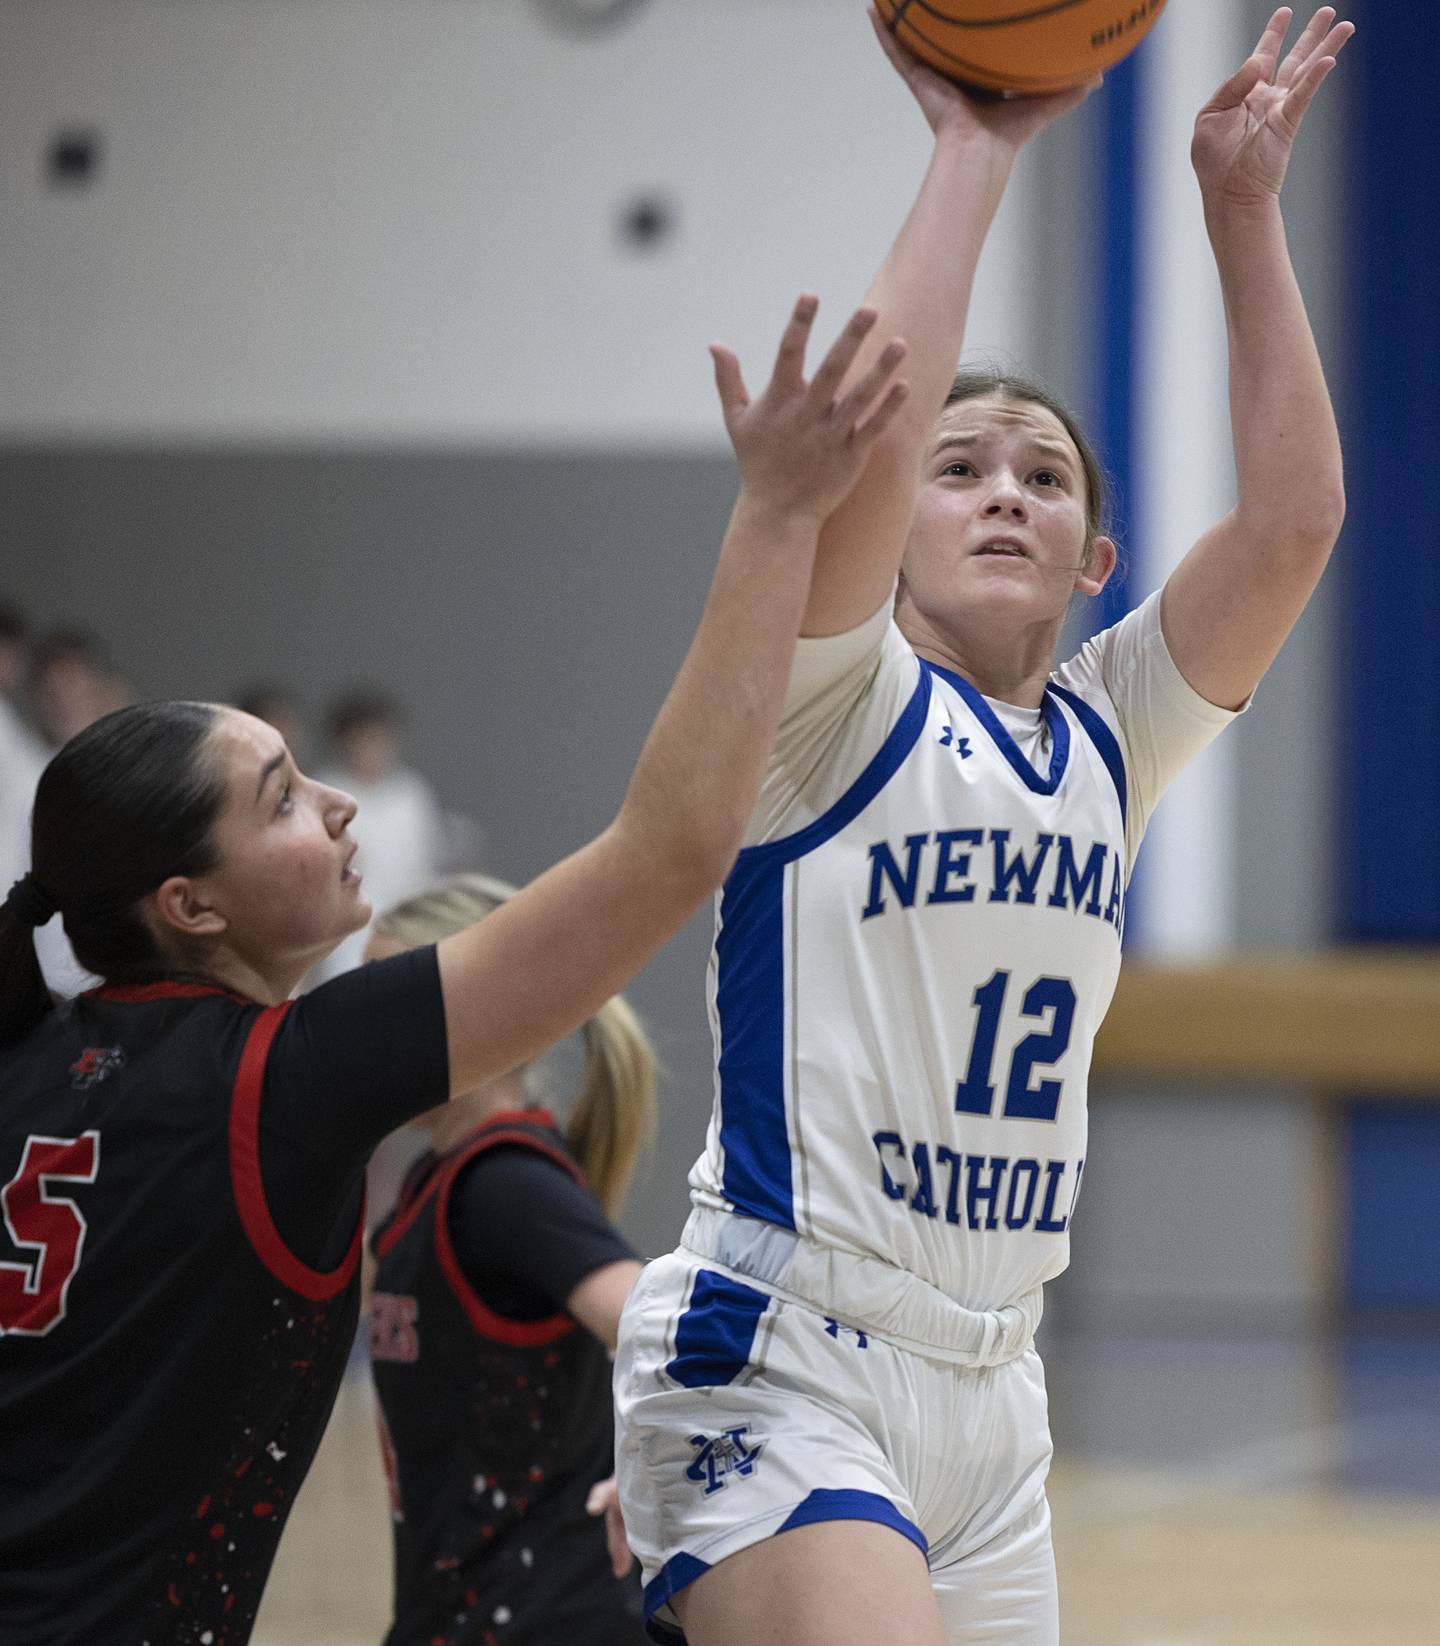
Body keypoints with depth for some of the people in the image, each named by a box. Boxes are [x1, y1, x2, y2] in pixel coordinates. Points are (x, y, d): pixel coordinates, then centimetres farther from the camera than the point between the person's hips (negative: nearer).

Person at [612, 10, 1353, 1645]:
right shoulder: (838, 705, -3)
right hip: (776, 1369, -7)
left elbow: (1291, 522, 0)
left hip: (986, 1394, 7)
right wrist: (973, 149, -15)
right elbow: (863, 441, -21)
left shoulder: (1111, 738, 12)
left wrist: (1241, 208, -4)